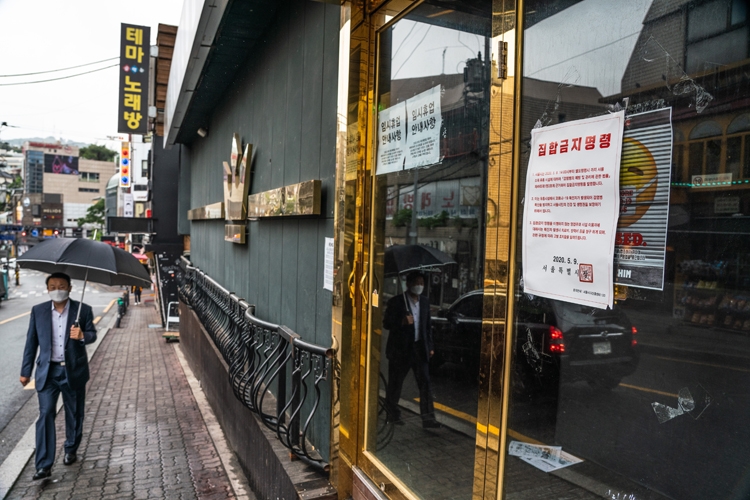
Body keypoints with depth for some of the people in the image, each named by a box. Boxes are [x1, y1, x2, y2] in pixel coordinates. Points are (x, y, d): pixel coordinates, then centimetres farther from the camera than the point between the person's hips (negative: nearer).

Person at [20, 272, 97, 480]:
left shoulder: (83, 310, -6)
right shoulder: (38, 311, -1)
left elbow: (93, 335, -3)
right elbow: (31, 342, 4)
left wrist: (82, 336, -28)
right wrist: (26, 371, 5)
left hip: (74, 370, 0)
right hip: (48, 371, 1)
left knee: (74, 415, 13)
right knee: (45, 415, -5)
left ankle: (71, 450, 34)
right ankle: (44, 465, 0)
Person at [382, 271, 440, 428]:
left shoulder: (425, 302, 10)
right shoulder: (396, 302, -6)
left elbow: (428, 325, 16)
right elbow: (386, 323, -8)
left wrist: (429, 346, 12)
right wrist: (402, 322, -25)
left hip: (420, 349, 4)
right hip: (400, 349, -4)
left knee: (425, 383, -4)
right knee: (395, 384, 8)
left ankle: (428, 418, -2)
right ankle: (392, 415, 23)